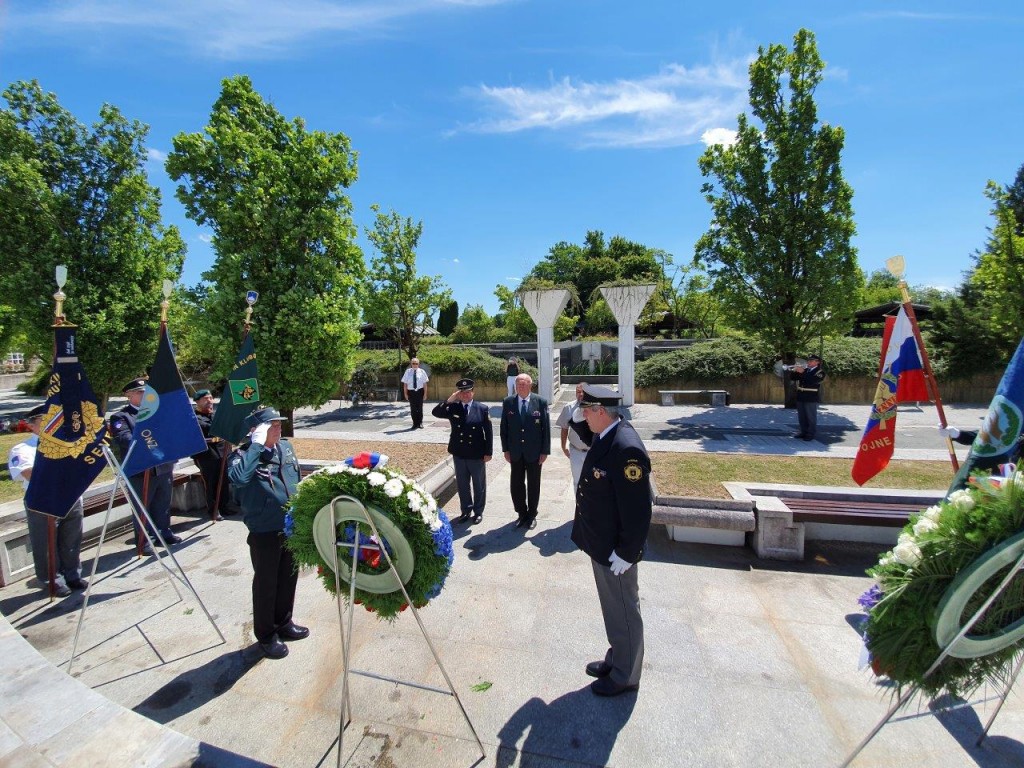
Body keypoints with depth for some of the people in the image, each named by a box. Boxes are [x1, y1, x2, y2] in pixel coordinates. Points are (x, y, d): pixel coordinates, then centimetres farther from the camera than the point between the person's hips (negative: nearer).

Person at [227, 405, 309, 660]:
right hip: (264, 531, -6)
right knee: (266, 582, 11)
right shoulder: (242, 454, -15)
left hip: (291, 526, 6)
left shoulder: (286, 447, 3)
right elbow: (238, 478, -39)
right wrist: (256, 445, -33)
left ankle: (284, 622, 42)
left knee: (288, 577, 20)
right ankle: (266, 635, 31)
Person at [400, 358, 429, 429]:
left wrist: (425, 393, -3)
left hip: (420, 391, 0)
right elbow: (405, 383, 2)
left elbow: (425, 383, 1)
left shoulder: (422, 371, -1)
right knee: (413, 408, 5)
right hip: (411, 392, 1)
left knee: (420, 407, 7)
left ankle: (420, 423, 19)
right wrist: (405, 393, -1)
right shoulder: (408, 372, 0)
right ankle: (415, 423, 15)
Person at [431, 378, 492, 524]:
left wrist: (488, 452, -8)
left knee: (479, 484, 12)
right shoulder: (453, 408, 0)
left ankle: (478, 511, 29)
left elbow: (488, 432, -6)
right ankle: (466, 510, 32)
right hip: (459, 454, 2)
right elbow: (435, 412, -12)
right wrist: (449, 400, -19)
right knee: (462, 484, 15)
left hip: (477, 454, -2)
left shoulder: (482, 409, -7)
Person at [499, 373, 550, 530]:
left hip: (534, 452, -2)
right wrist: (505, 449, -1)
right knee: (516, 484, 9)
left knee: (533, 485, 12)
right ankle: (522, 514, 29)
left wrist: (545, 451, -8)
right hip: (515, 452, 2)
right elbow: (504, 427, 2)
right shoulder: (507, 402, -3)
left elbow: (546, 428, -6)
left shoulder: (541, 402, -9)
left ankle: (532, 515, 30)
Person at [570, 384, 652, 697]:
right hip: (601, 546, 9)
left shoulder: (626, 448, -30)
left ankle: (625, 677, 37)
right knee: (613, 609, 27)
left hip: (615, 552, -9)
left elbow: (638, 510, -27)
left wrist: (625, 554, -21)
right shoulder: (605, 436, -1)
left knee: (624, 613, 15)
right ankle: (616, 659, 48)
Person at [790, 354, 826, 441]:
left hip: (811, 397, -6)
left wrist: (802, 372, -24)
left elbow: (813, 380, -24)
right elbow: (792, 377, 11)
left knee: (811, 416, 0)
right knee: (801, 416, 13)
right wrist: (794, 371, -8)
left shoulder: (820, 371, -5)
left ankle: (811, 434, 7)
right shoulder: (804, 369, 12)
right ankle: (804, 432, 23)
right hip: (800, 396, 6)